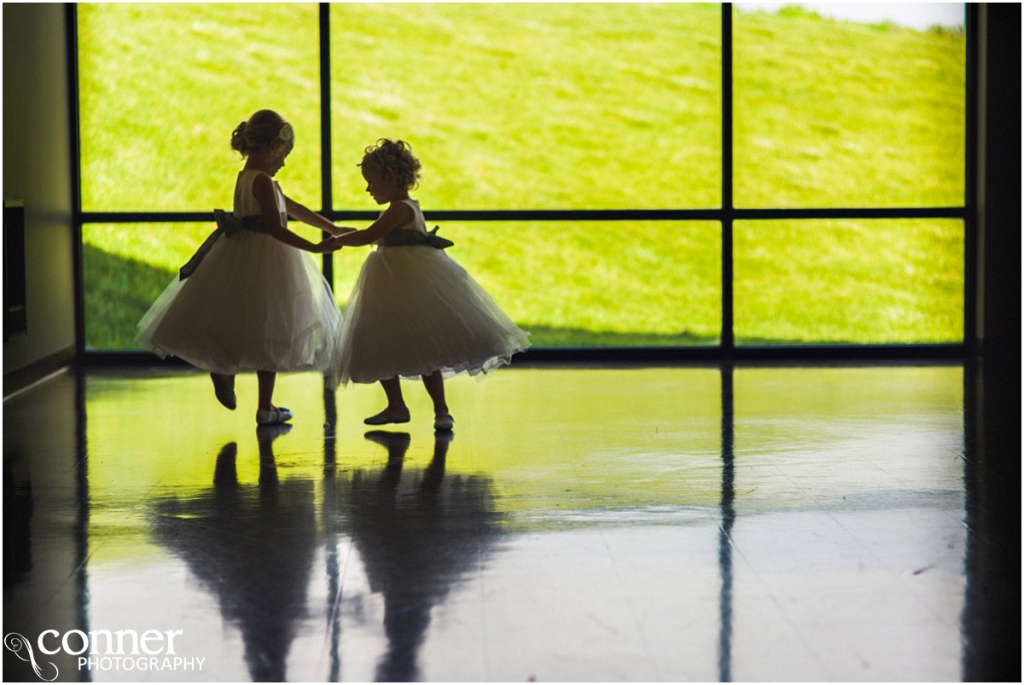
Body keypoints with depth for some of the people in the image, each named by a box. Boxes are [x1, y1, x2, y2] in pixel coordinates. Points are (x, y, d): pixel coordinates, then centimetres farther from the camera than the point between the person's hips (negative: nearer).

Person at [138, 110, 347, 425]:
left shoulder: (247, 177, 13)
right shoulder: (262, 181, -17)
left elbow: (294, 209, 19)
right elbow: (276, 230, -23)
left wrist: (333, 229, 22)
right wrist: (316, 248, -23)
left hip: (244, 255, 9)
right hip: (266, 260, -9)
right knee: (269, 335, 1)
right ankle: (265, 408, 8)